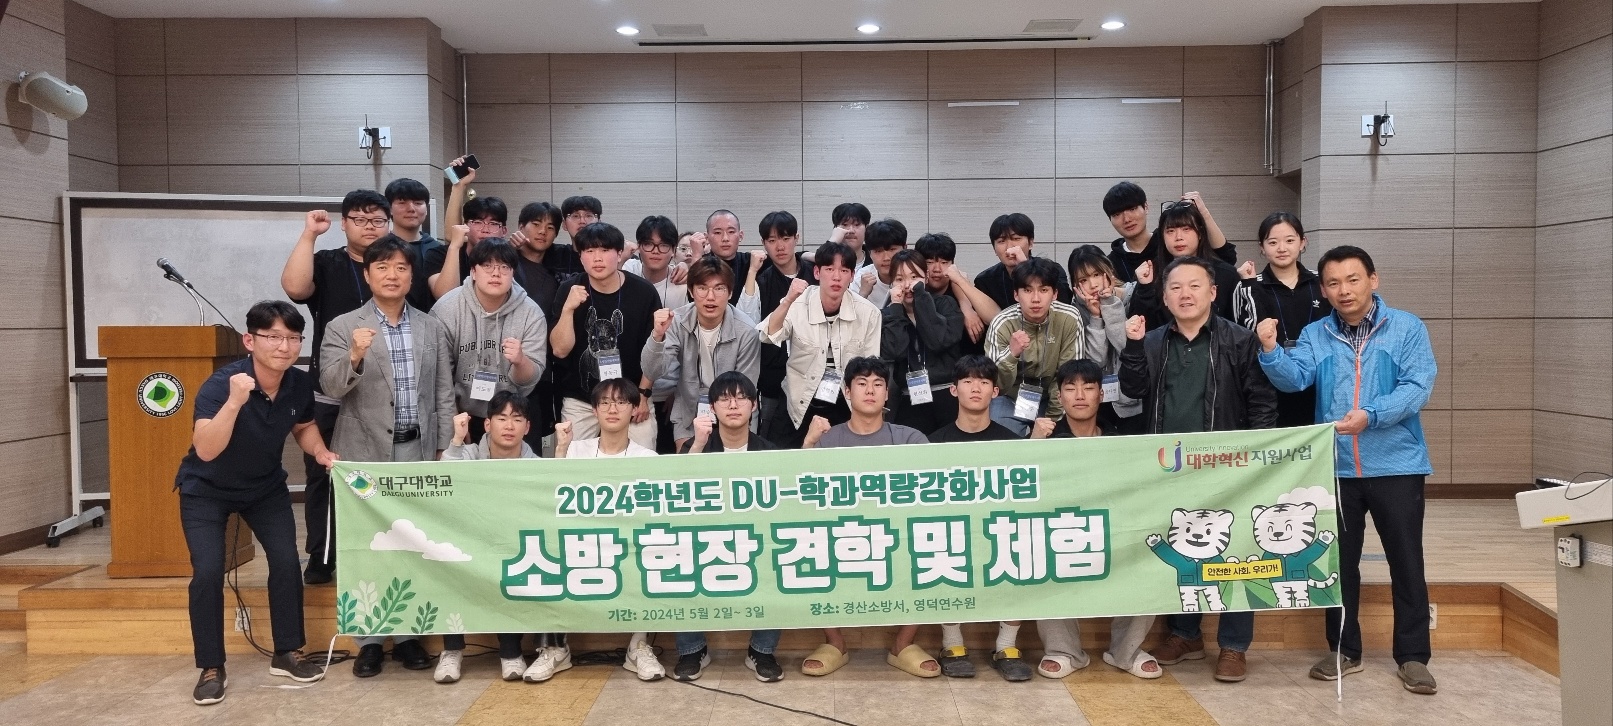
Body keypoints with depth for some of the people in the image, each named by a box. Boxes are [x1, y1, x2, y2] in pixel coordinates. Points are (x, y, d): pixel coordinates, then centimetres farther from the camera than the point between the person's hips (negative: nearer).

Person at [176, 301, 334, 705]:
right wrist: (234, 402, -56)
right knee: (208, 572, -14)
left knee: (286, 561, -5)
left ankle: (287, 654, 12)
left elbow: (304, 427, 7)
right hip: (206, 490, -4)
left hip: (266, 486, 4)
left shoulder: (300, 385, -16)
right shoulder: (220, 384, -31)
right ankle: (211, 669, 3)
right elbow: (205, 450, -45)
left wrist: (320, 453, -12)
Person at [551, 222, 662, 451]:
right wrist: (568, 309, -22)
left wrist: (643, 394, 0)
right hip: (580, 401, 1)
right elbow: (560, 350, -10)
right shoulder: (569, 290, -5)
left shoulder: (643, 292, -7)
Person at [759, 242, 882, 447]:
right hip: (802, 407, -1)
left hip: (848, 408, 1)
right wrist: (788, 301, -39)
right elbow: (768, 337, -26)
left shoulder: (868, 313, -7)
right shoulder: (798, 305, -10)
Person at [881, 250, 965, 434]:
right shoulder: (889, 314, 8)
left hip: (949, 396, -1)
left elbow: (939, 341, -14)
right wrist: (896, 307, -7)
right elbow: (893, 353, -10)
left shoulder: (945, 304, 5)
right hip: (912, 402, 1)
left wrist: (921, 294, -11)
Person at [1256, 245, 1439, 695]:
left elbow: (1417, 387, -12)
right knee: (1339, 560, 10)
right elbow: (1294, 378, -10)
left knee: (1406, 561, 4)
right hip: (1336, 467, 3)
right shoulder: (1315, 335, 7)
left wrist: (1371, 415, -27)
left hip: (1396, 465, -2)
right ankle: (1345, 651, 23)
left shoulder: (1406, 328, -1)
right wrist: (1271, 351, -29)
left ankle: (1413, 657, 16)